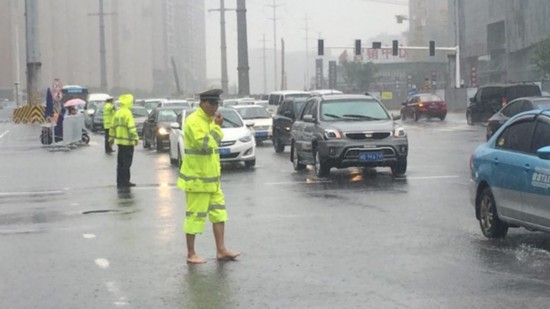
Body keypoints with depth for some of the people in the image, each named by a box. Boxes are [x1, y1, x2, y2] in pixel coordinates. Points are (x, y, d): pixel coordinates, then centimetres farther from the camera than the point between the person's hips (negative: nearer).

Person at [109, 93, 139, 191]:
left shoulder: (117, 113, 11)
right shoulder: (127, 113, -16)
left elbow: (113, 127, 16)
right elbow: (131, 127, -21)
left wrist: (111, 138, 23)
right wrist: (135, 138, -17)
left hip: (119, 141, 9)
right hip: (127, 142, -9)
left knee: (121, 163, 15)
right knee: (126, 164, -7)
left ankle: (123, 182, 23)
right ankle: (123, 184, -10)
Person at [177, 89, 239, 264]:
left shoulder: (210, 119, 13)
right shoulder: (193, 121, -17)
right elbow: (206, 144, -28)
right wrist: (217, 126, -20)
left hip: (211, 177, 9)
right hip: (197, 178, -9)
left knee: (219, 213, 8)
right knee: (195, 215, -2)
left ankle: (221, 251, 13)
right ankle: (191, 254, 7)